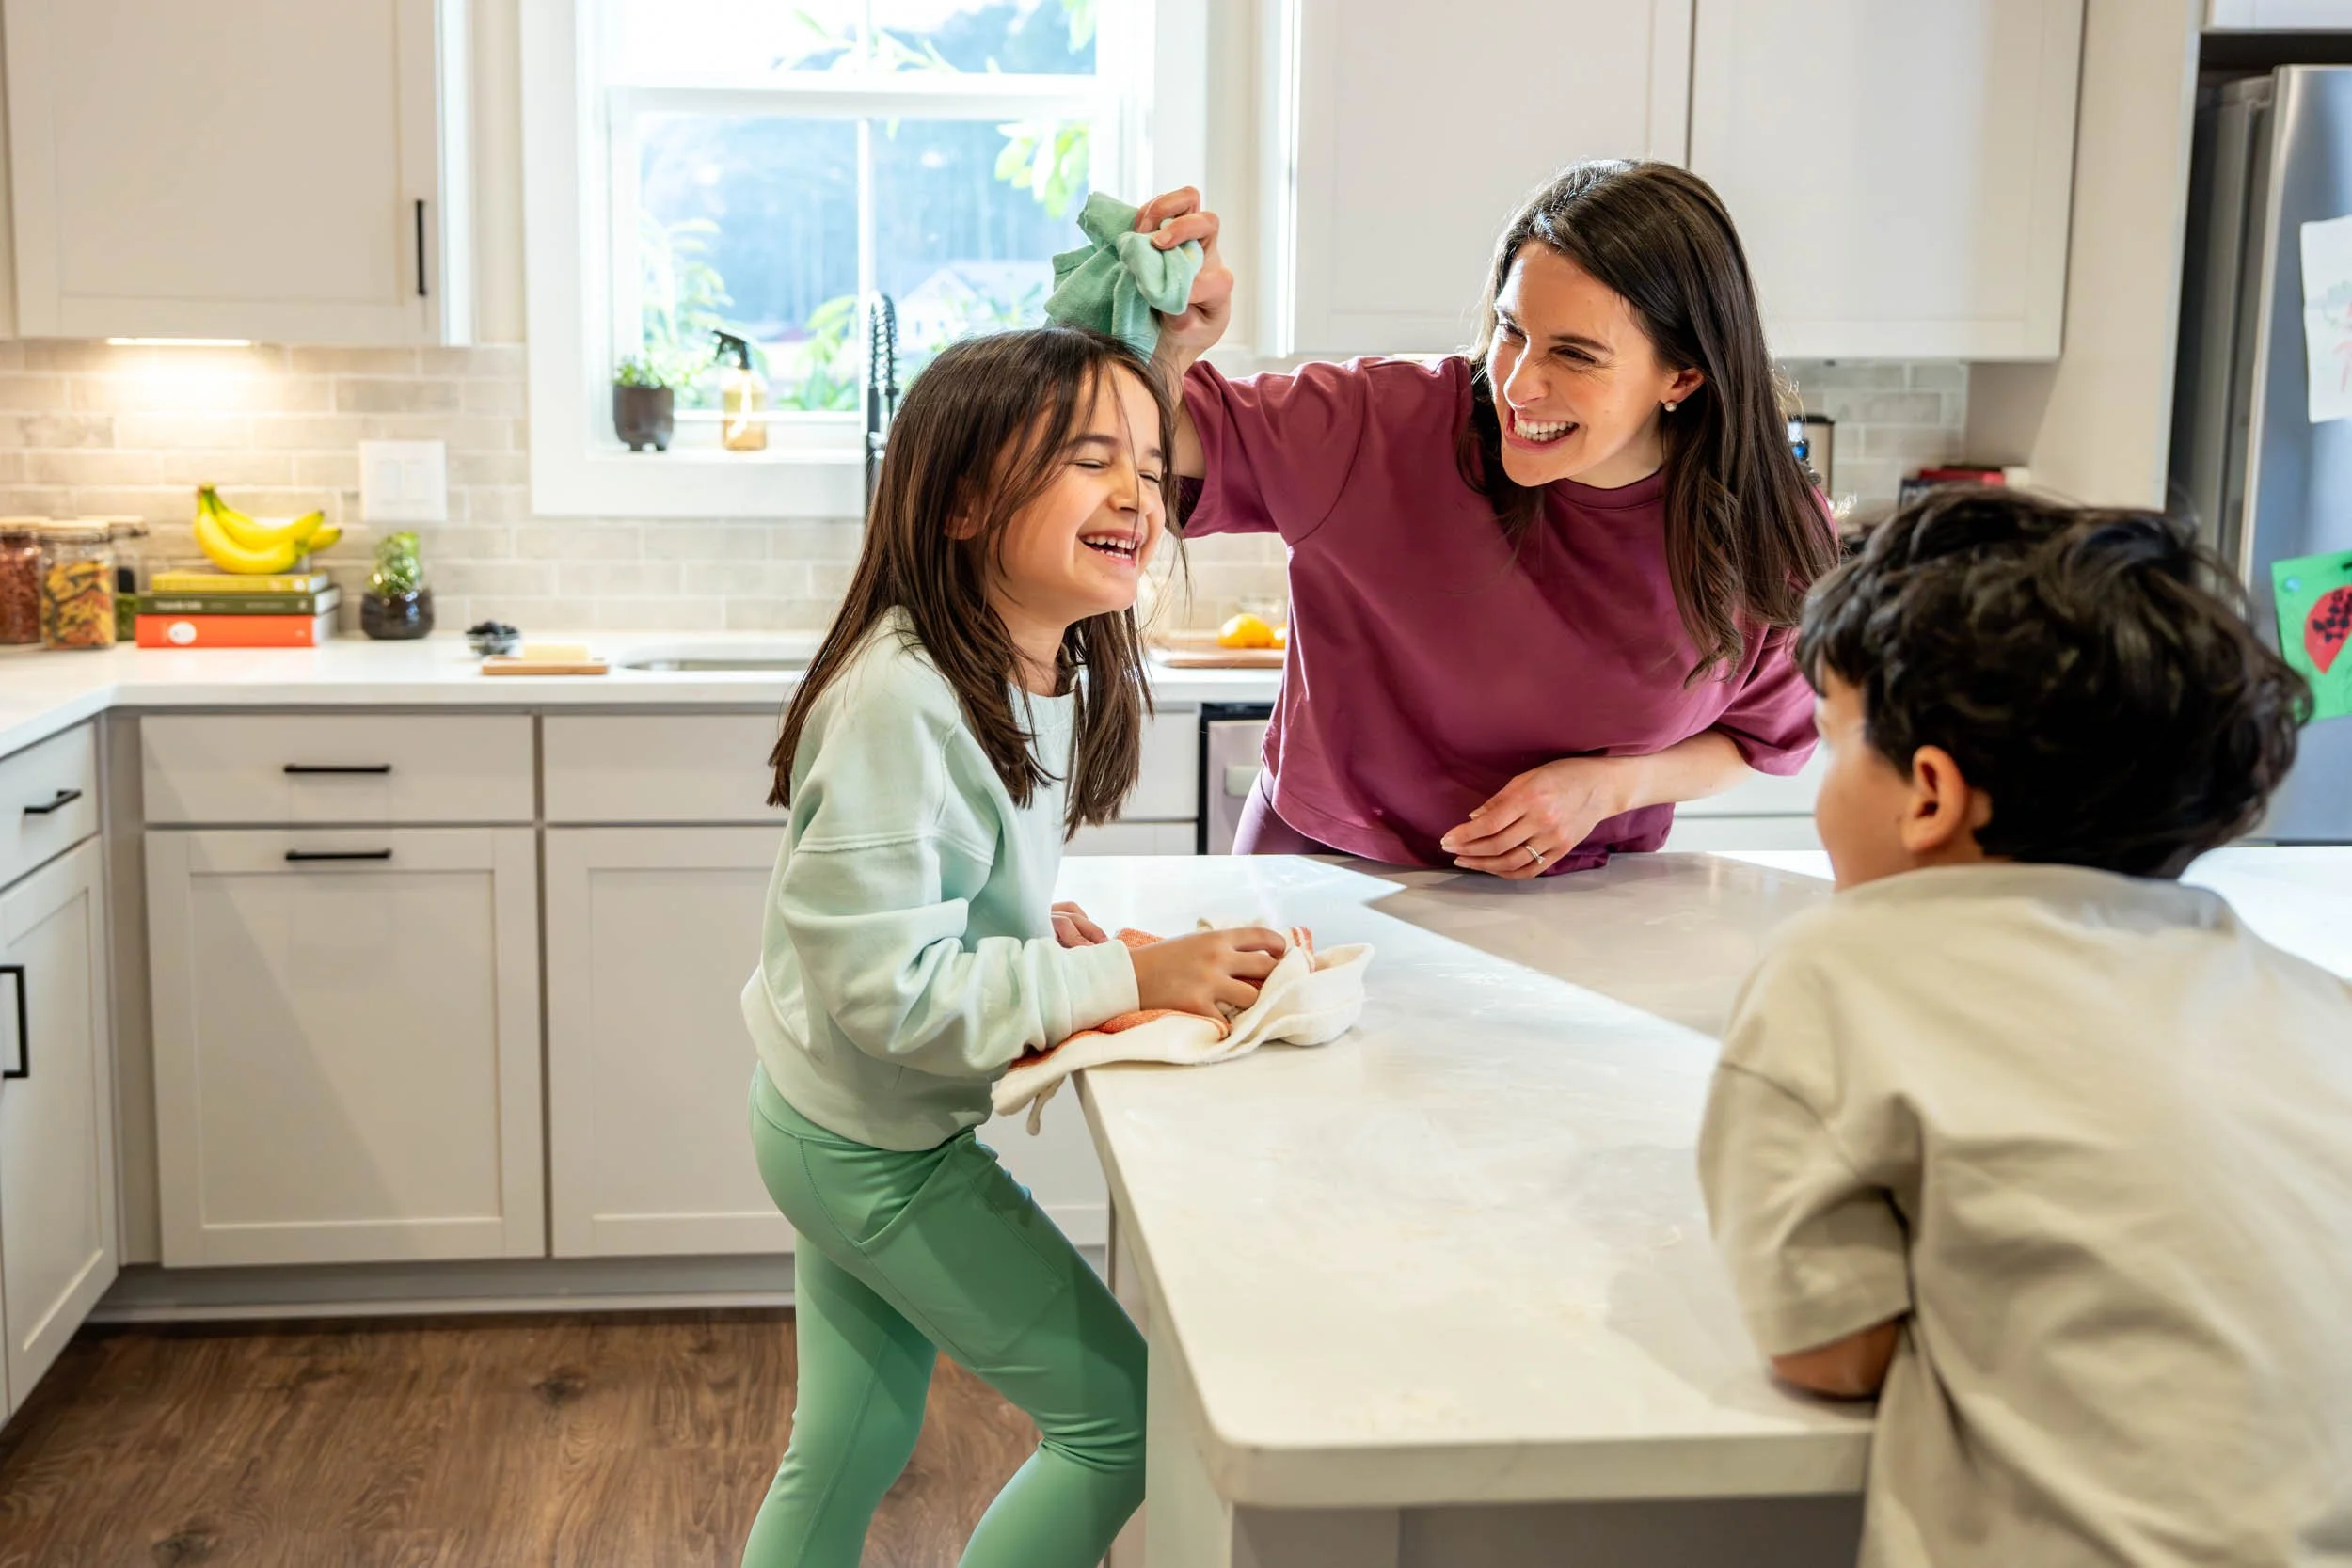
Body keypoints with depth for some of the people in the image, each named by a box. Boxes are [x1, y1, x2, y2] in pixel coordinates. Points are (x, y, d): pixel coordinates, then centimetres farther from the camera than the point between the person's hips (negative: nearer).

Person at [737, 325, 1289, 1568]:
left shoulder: (1055, 673, -2)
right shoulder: (900, 701, -30)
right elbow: (887, 984, -31)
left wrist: (1040, 932, -3)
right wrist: (1127, 981, -30)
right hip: (877, 1147, -8)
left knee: (850, 1446, 22)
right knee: (1123, 1417, 2)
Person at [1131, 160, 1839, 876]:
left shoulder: (1769, 538, -11)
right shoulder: (1390, 423, -17)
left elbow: (1756, 735, 7)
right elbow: (1166, 447, -10)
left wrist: (1610, 786, -11)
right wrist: (1169, 345, -32)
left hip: (1565, 910, 3)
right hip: (1331, 870, -3)